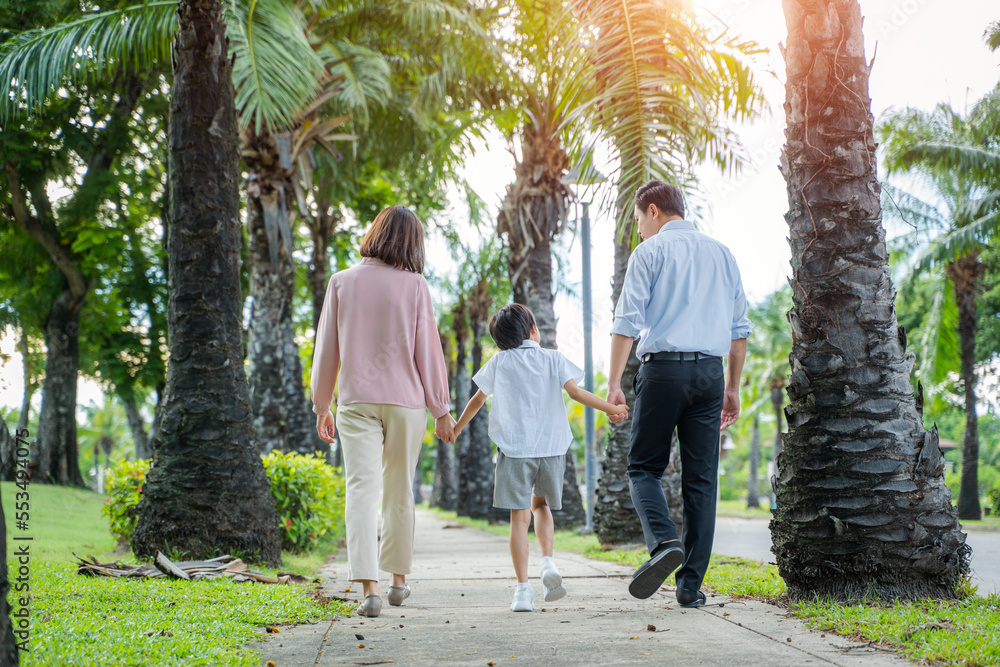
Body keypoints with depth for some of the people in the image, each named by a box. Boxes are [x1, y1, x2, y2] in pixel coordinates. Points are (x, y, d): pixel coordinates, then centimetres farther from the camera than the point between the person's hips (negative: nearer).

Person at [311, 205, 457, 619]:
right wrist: (441, 410, 6)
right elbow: (428, 351, -2)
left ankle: (369, 585, -19)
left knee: (362, 490, -6)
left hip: (356, 400, 0)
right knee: (400, 491, 14)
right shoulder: (414, 286, -4)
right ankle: (398, 578, 26)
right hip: (405, 400, 0)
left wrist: (322, 406, 15)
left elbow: (327, 349, 6)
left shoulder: (342, 282, 1)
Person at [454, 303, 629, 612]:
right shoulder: (553, 358, 6)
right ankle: (548, 563, 1)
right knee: (540, 505, 22)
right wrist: (610, 408, 5)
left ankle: (523, 588, -7)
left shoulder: (499, 362, 7)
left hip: (514, 450, -1)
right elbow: (575, 391, -3)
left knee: (520, 517, -3)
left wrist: (457, 427, 26)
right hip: (552, 447, 1)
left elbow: (478, 400, 12)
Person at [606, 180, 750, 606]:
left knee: (644, 467, 6)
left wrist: (614, 383, -6)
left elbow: (627, 322, -7)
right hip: (709, 371, 4)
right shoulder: (722, 254, 17)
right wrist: (732, 387, 21)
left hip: (663, 367, -4)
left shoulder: (650, 252, 1)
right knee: (702, 479, 5)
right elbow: (739, 328, 17)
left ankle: (664, 542, -20)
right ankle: (691, 584, 4)